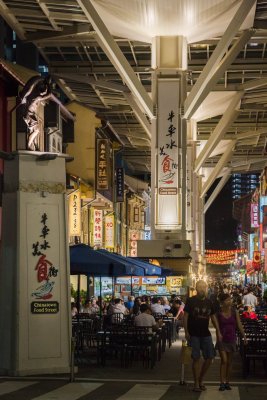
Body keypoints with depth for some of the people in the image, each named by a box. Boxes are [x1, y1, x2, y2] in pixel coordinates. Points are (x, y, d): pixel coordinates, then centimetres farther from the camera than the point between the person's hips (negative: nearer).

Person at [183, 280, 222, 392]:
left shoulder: (208, 302, 10)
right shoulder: (191, 301, -3)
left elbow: (213, 317, 16)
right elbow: (185, 316, -4)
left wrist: (218, 331, 9)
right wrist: (186, 331, -12)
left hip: (205, 334, 5)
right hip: (194, 334, -5)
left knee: (210, 357, 2)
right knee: (196, 358, -3)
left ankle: (201, 379, 20)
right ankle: (196, 383, 6)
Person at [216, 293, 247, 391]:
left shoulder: (234, 312, -2)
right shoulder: (219, 313, -7)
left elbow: (239, 325, -1)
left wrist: (244, 336, -7)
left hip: (231, 339, 3)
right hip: (222, 339, -3)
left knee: (229, 362, 9)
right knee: (224, 361, -10)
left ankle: (227, 382, 18)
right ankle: (222, 383, -8)